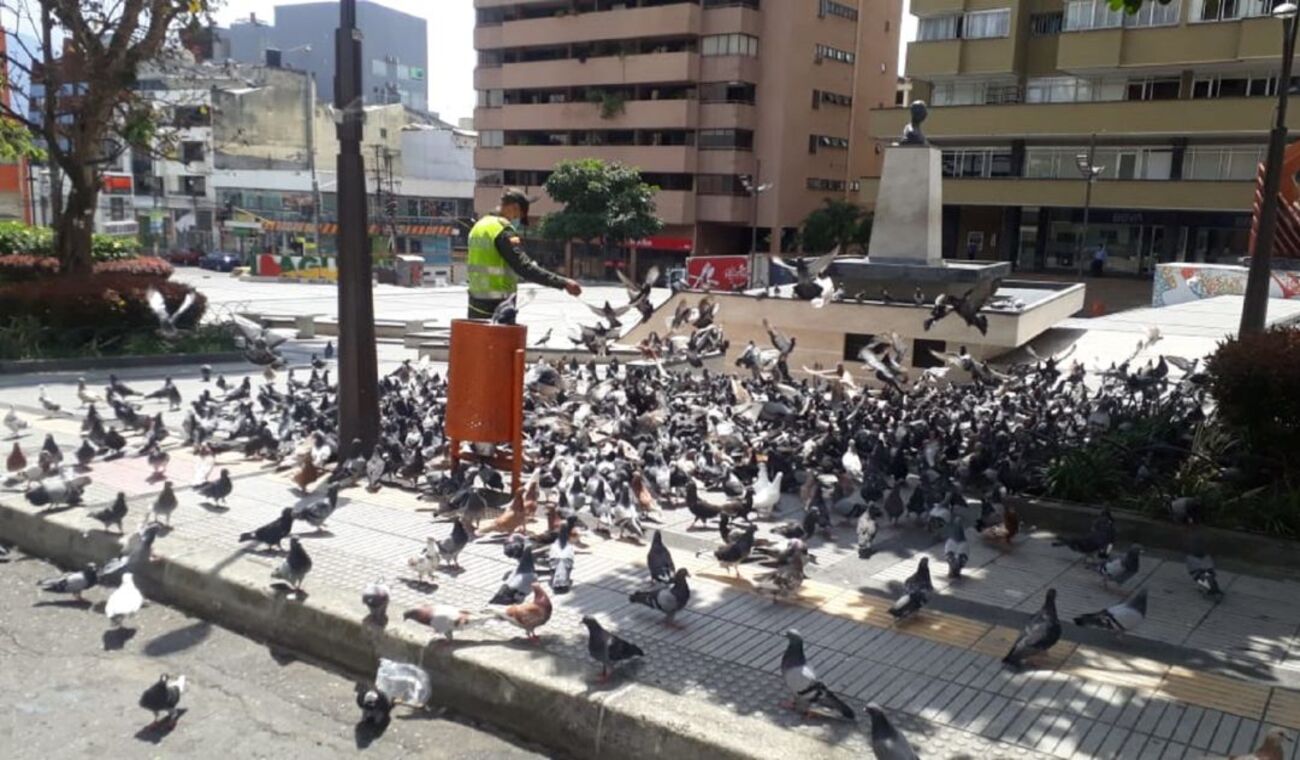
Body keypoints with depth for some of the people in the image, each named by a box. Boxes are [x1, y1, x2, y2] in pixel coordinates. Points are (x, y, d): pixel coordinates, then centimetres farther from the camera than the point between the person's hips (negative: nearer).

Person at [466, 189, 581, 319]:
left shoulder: (479, 226, 14)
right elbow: (525, 268, -25)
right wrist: (563, 283, -26)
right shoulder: (504, 232, -15)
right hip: (496, 306, -9)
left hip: (476, 304, 9)